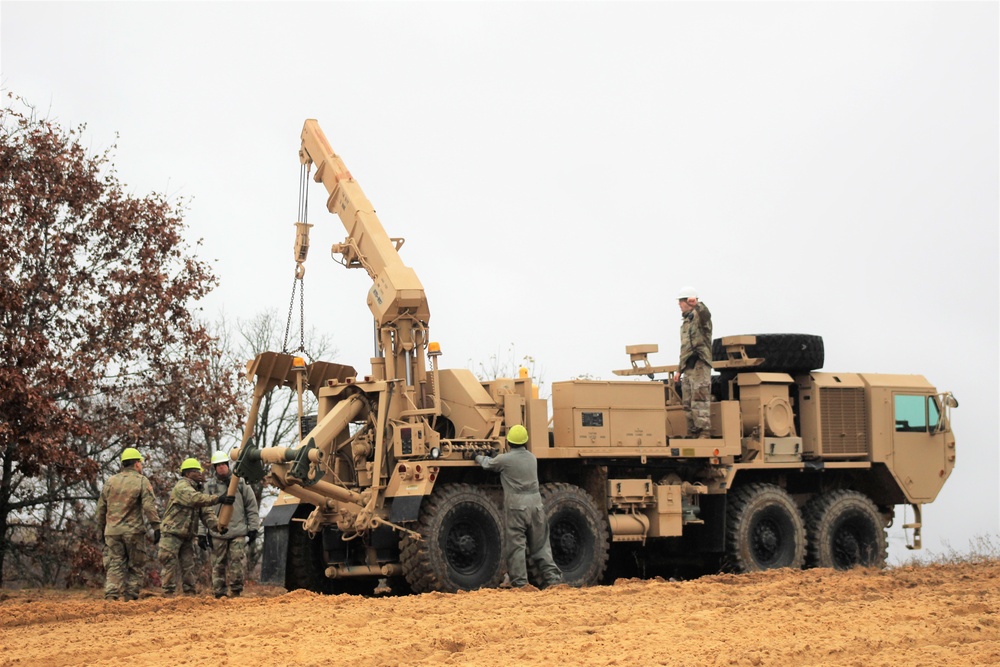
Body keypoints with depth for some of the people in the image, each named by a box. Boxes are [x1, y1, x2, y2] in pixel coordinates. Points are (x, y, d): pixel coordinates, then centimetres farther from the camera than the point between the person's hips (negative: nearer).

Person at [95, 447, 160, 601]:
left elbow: (101, 507, 15)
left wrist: (102, 527, 24)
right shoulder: (141, 481, -2)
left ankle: (111, 595, -10)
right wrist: (156, 527, -10)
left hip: (112, 531, 4)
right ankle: (130, 596, 2)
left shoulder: (110, 481, 11)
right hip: (133, 531, -3)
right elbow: (149, 506, -11)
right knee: (136, 566, 7)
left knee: (114, 565, 4)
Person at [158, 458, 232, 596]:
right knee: (170, 566, -7)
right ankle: (168, 594, -5)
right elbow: (195, 499, -33)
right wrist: (218, 499, -41)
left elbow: (205, 512, 5)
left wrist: (217, 525, -14)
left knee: (188, 566, 6)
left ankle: (190, 593, 8)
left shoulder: (197, 490, 16)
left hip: (188, 536, 8)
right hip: (172, 533, -8)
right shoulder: (182, 486, -12)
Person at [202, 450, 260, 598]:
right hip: (217, 534, 1)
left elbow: (251, 507, 11)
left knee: (238, 562, -10)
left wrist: (253, 528, 4)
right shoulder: (210, 486, 9)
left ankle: (235, 591, 0)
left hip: (238, 532, -1)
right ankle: (219, 594, 9)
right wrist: (201, 533, 3)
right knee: (218, 565, 3)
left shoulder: (240, 483, 9)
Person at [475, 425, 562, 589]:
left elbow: (487, 464, 10)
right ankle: (553, 578, 6)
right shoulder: (532, 458, 10)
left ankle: (520, 582, -2)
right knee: (540, 545, 10)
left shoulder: (504, 459, -8)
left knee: (516, 545, 0)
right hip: (535, 504, 5)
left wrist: (478, 457, 32)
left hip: (516, 507, -5)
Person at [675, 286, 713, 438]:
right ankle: (692, 433, 14)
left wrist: (697, 305, -53)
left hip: (700, 366, -10)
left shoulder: (700, 316, -4)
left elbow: (705, 314, -32)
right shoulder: (686, 320, 23)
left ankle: (704, 432, -15)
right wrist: (679, 369, 26)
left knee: (700, 400, -13)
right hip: (688, 367, 10)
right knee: (688, 403, 9)